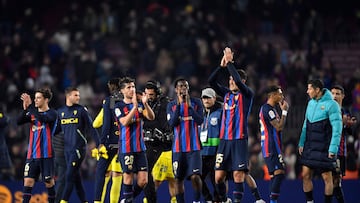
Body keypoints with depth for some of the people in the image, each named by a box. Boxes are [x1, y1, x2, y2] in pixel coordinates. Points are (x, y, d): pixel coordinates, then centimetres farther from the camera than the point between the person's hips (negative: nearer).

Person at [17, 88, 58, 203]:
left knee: (49, 182, 3)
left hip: (46, 155, -4)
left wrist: (30, 106, -27)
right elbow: (19, 122, -3)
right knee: (28, 180, -4)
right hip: (32, 154, 4)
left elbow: (43, 119, -26)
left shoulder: (52, 113, -4)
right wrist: (25, 109, -19)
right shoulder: (32, 113, 10)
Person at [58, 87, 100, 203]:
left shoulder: (81, 110, -2)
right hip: (67, 148, 5)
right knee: (76, 177, 6)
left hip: (79, 147, -5)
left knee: (70, 175, -11)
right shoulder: (60, 111, 12)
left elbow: (90, 127, -3)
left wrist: (99, 144, -9)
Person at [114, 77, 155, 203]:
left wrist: (145, 104, -21)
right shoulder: (119, 106, -3)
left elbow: (151, 117, -4)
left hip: (140, 147, 4)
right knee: (128, 177, -3)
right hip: (126, 148, -4)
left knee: (143, 180, 1)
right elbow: (125, 122, -19)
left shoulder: (140, 105, 10)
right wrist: (134, 106, -27)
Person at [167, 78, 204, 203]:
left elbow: (200, 121, -8)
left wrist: (189, 106, -15)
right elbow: (172, 123, -9)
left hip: (194, 147, -1)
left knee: (195, 176, -15)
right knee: (178, 179, 4)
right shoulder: (171, 105, 5)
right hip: (178, 148, 1)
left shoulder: (196, 103, 4)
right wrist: (179, 105, -13)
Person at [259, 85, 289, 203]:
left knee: (275, 174, 10)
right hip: (272, 147, -11)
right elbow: (279, 127, -18)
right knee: (279, 172, -16)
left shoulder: (270, 108, 20)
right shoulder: (268, 109, -13)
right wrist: (284, 111, -10)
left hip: (270, 148, 11)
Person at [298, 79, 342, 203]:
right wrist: (301, 143, 12)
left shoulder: (331, 104, -12)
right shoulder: (311, 103, 10)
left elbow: (337, 128, -14)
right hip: (310, 146, 7)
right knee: (305, 175, 4)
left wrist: (333, 148, -18)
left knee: (327, 177, 0)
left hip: (324, 148, -7)